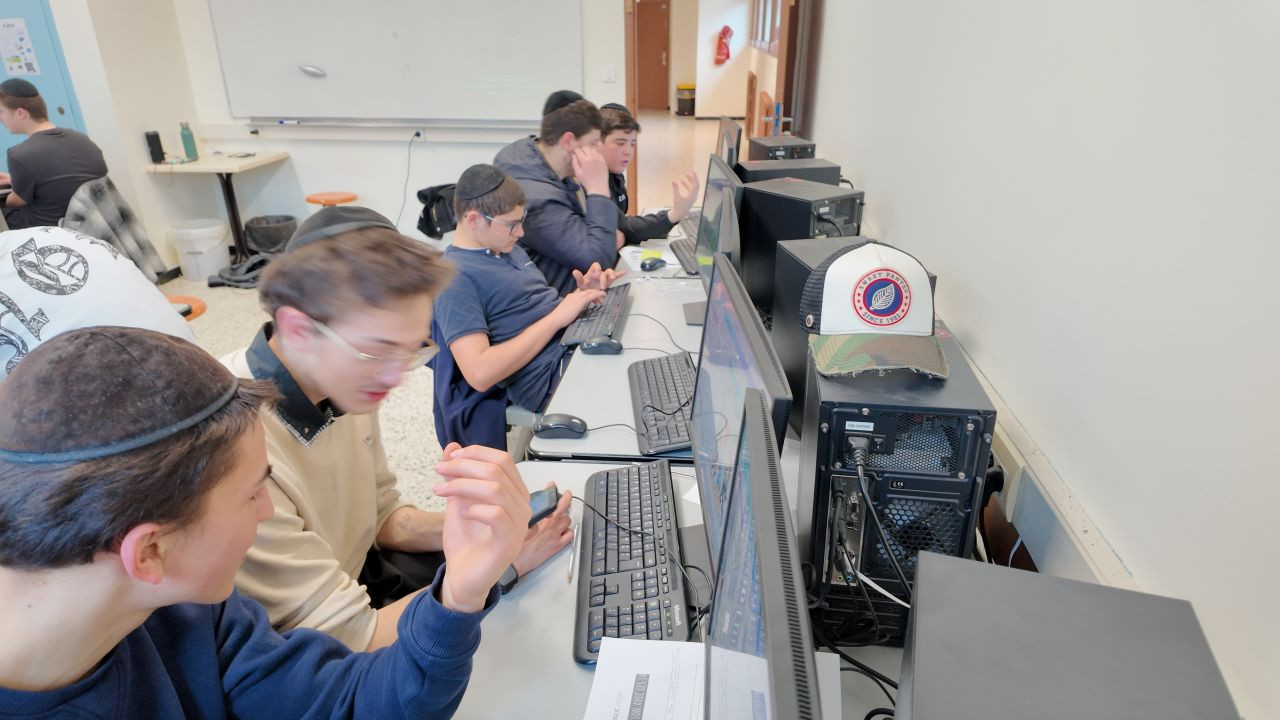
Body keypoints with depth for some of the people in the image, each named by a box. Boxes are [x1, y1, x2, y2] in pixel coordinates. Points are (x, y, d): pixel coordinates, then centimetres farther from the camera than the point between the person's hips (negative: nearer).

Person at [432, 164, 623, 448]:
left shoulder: (508, 248, 18)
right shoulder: (454, 275, -10)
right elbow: (480, 373, -21)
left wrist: (582, 293, 1)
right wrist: (556, 318, -19)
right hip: (555, 377, -9)